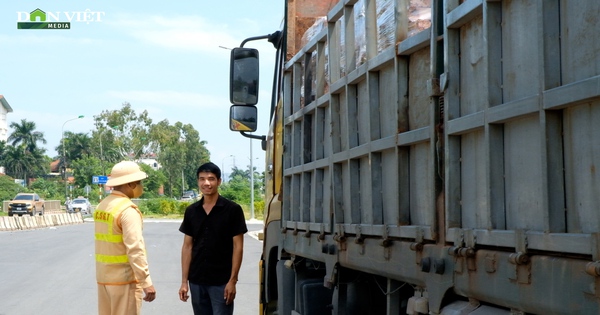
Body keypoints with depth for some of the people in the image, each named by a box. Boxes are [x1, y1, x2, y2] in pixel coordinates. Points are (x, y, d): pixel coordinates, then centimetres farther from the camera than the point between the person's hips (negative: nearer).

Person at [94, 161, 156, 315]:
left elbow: (107, 243, 8)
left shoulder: (102, 206, 8)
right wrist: (146, 282, -23)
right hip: (125, 278, -8)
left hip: (104, 277, 8)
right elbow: (135, 249, -23)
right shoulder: (128, 209, -17)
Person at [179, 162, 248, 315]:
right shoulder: (191, 211, 6)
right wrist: (184, 281, 4)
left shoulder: (233, 210, -6)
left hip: (221, 281, -4)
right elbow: (187, 246, 9)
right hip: (197, 281, 4)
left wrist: (232, 280, -12)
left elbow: (237, 247, -6)